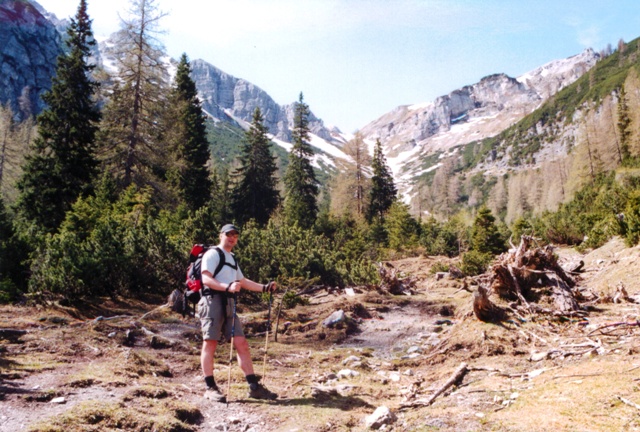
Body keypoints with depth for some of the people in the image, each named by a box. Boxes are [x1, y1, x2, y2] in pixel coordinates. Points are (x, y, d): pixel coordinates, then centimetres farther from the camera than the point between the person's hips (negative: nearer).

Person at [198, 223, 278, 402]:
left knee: (241, 343, 1)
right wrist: (227, 287, -28)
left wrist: (264, 287, 22)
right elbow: (206, 279, -14)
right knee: (210, 343, -4)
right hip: (213, 300, -7)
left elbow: (243, 281, 32)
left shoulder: (232, 259, 26)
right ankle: (210, 388, 3)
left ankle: (254, 387, 3)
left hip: (229, 304, 8)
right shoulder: (213, 254, 0)